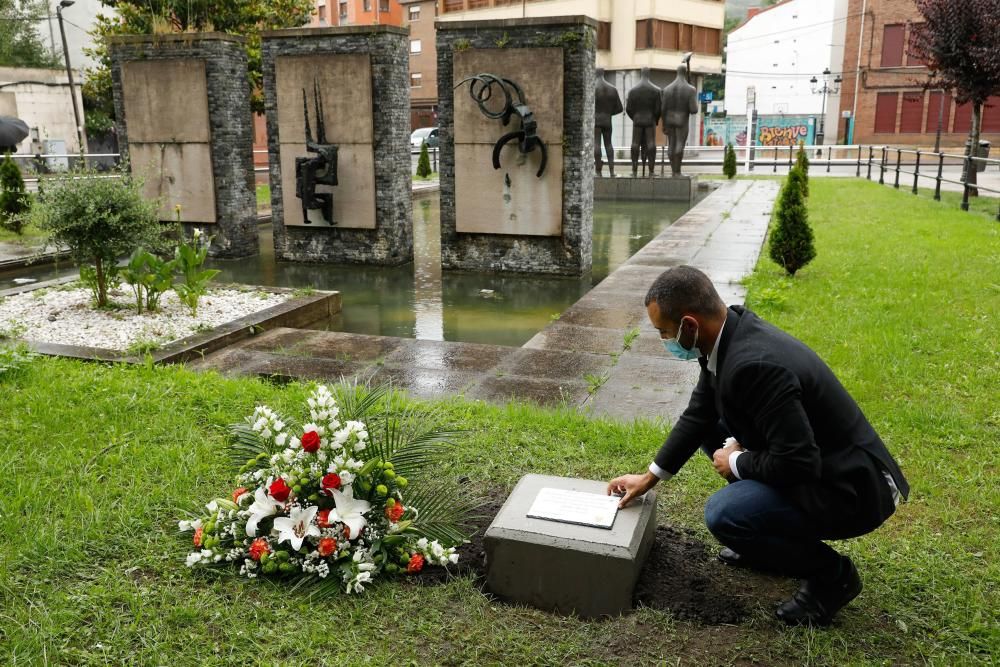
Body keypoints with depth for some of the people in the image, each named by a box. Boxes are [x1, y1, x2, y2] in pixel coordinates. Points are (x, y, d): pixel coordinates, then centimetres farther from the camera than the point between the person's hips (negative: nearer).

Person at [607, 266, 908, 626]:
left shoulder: (754, 365, -32)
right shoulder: (731, 331, -3)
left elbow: (797, 464, -30)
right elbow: (699, 414, 11)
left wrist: (736, 463, -11)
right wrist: (650, 476, 16)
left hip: (849, 489, -9)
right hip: (814, 459, 9)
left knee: (723, 514, -23)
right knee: (713, 430, 14)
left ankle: (830, 573, 2)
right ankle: (773, 534, 21)